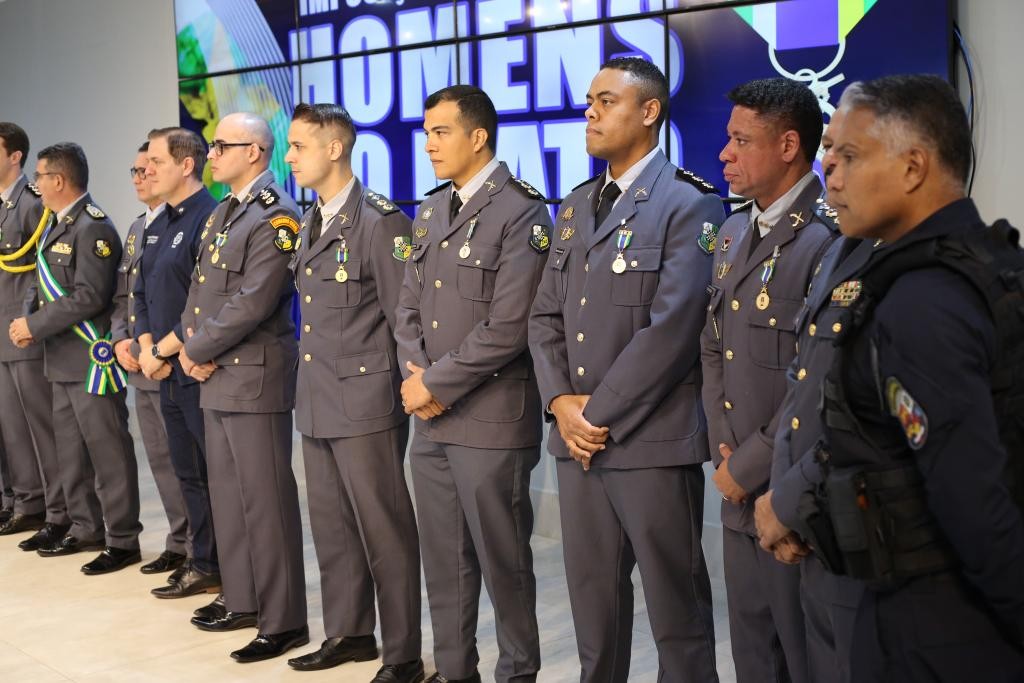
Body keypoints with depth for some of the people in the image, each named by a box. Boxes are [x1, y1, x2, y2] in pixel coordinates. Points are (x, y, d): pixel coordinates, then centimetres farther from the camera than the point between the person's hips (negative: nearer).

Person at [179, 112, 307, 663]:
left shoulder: (276, 216, -14)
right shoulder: (223, 212, 16)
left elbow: (252, 303, -21)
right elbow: (200, 285, 16)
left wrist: (196, 350, -12)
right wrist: (191, 343, 0)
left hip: (254, 377, -9)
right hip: (216, 377, 10)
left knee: (266, 499, -3)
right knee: (227, 494, 16)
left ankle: (283, 621, 6)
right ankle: (242, 601, 29)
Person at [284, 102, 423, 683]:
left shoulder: (380, 220, -13)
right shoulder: (311, 223, 14)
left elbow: (406, 316, -13)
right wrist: (312, 383, 15)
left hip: (365, 400, -8)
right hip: (318, 401, 9)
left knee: (385, 531, 0)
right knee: (331, 525, 16)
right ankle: (349, 633, 30)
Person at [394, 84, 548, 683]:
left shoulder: (520, 213, -10)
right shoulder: (429, 213, 14)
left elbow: (507, 328, -17)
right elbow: (410, 308, 15)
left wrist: (435, 384, -13)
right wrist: (415, 375, -3)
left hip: (491, 421, -7)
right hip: (431, 418, 7)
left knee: (502, 561, 5)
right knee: (443, 561, 14)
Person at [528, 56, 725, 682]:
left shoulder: (689, 204, -8)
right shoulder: (576, 206, 15)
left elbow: (671, 329, -17)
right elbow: (546, 315, 12)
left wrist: (601, 412, -13)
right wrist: (561, 402, -3)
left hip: (651, 440, -6)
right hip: (576, 438, 7)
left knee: (675, 603, 5)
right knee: (592, 596, 16)